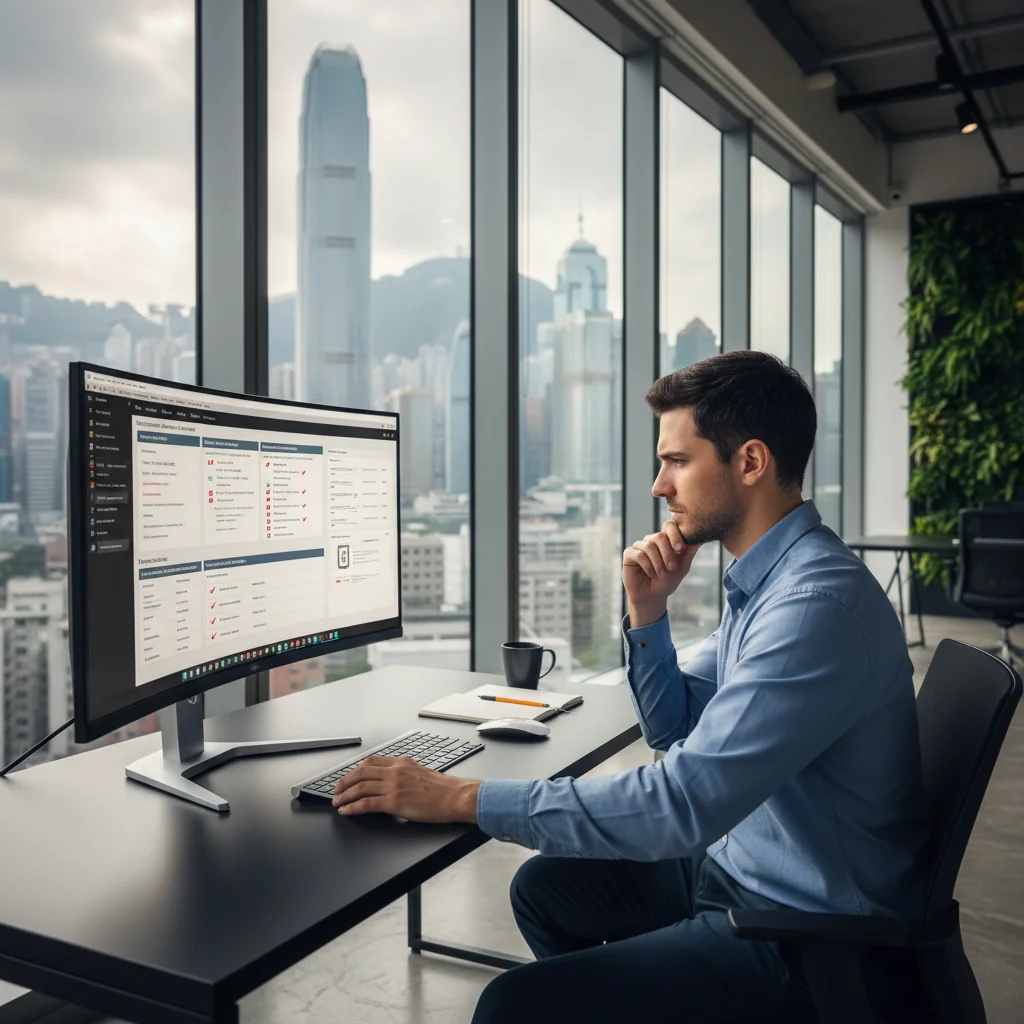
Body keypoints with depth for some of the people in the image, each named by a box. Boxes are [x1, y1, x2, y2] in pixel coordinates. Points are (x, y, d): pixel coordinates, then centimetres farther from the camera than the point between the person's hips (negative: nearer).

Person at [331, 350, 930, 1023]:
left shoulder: (818, 602, -28)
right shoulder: (767, 577, 5)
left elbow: (682, 802, -31)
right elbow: (676, 728, 11)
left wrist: (463, 799, -27)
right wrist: (647, 610, -6)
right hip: (739, 867, 9)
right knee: (544, 886, 19)